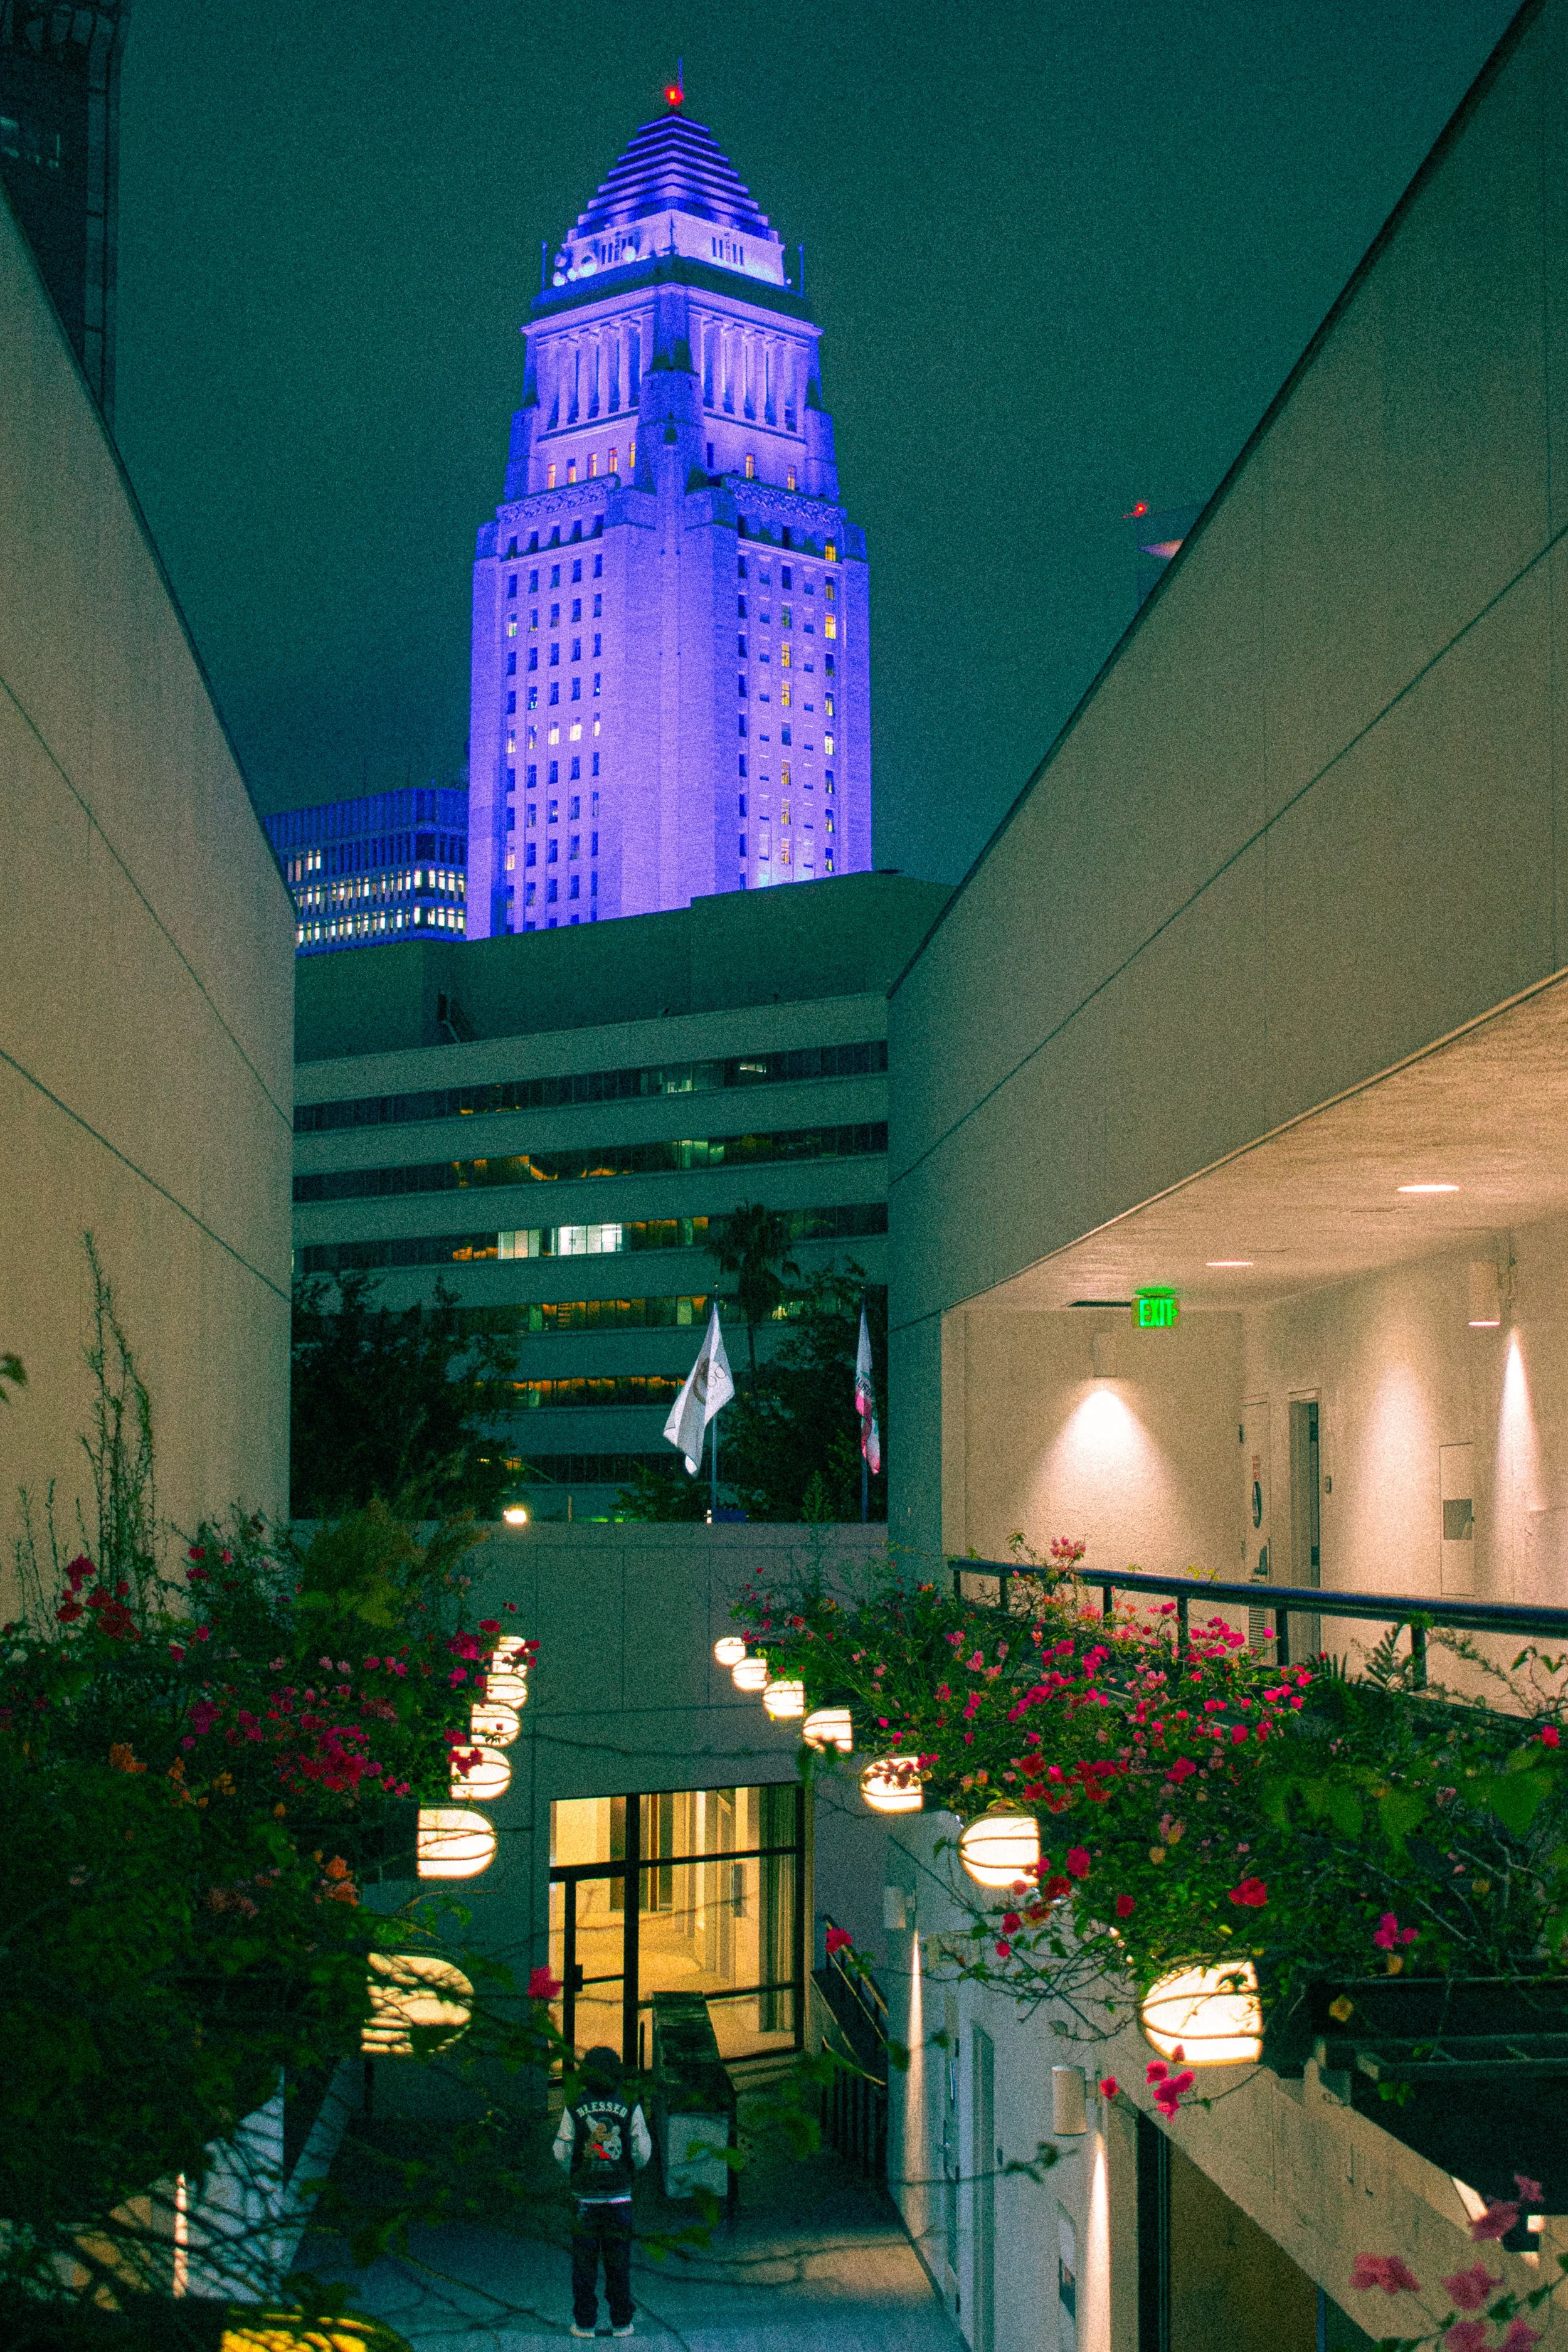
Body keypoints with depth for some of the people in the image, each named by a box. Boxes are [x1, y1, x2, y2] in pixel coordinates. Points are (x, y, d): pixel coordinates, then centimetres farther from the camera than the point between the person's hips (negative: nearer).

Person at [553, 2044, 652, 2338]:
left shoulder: (575, 2107, -6)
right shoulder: (630, 2106, -5)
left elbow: (562, 2152, -1)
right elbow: (642, 2151, -2)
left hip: (584, 2194, 0)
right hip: (619, 2193, 1)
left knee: (584, 2261, 6)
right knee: (619, 2261, 7)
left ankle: (584, 2323, 8)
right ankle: (621, 2323, 10)